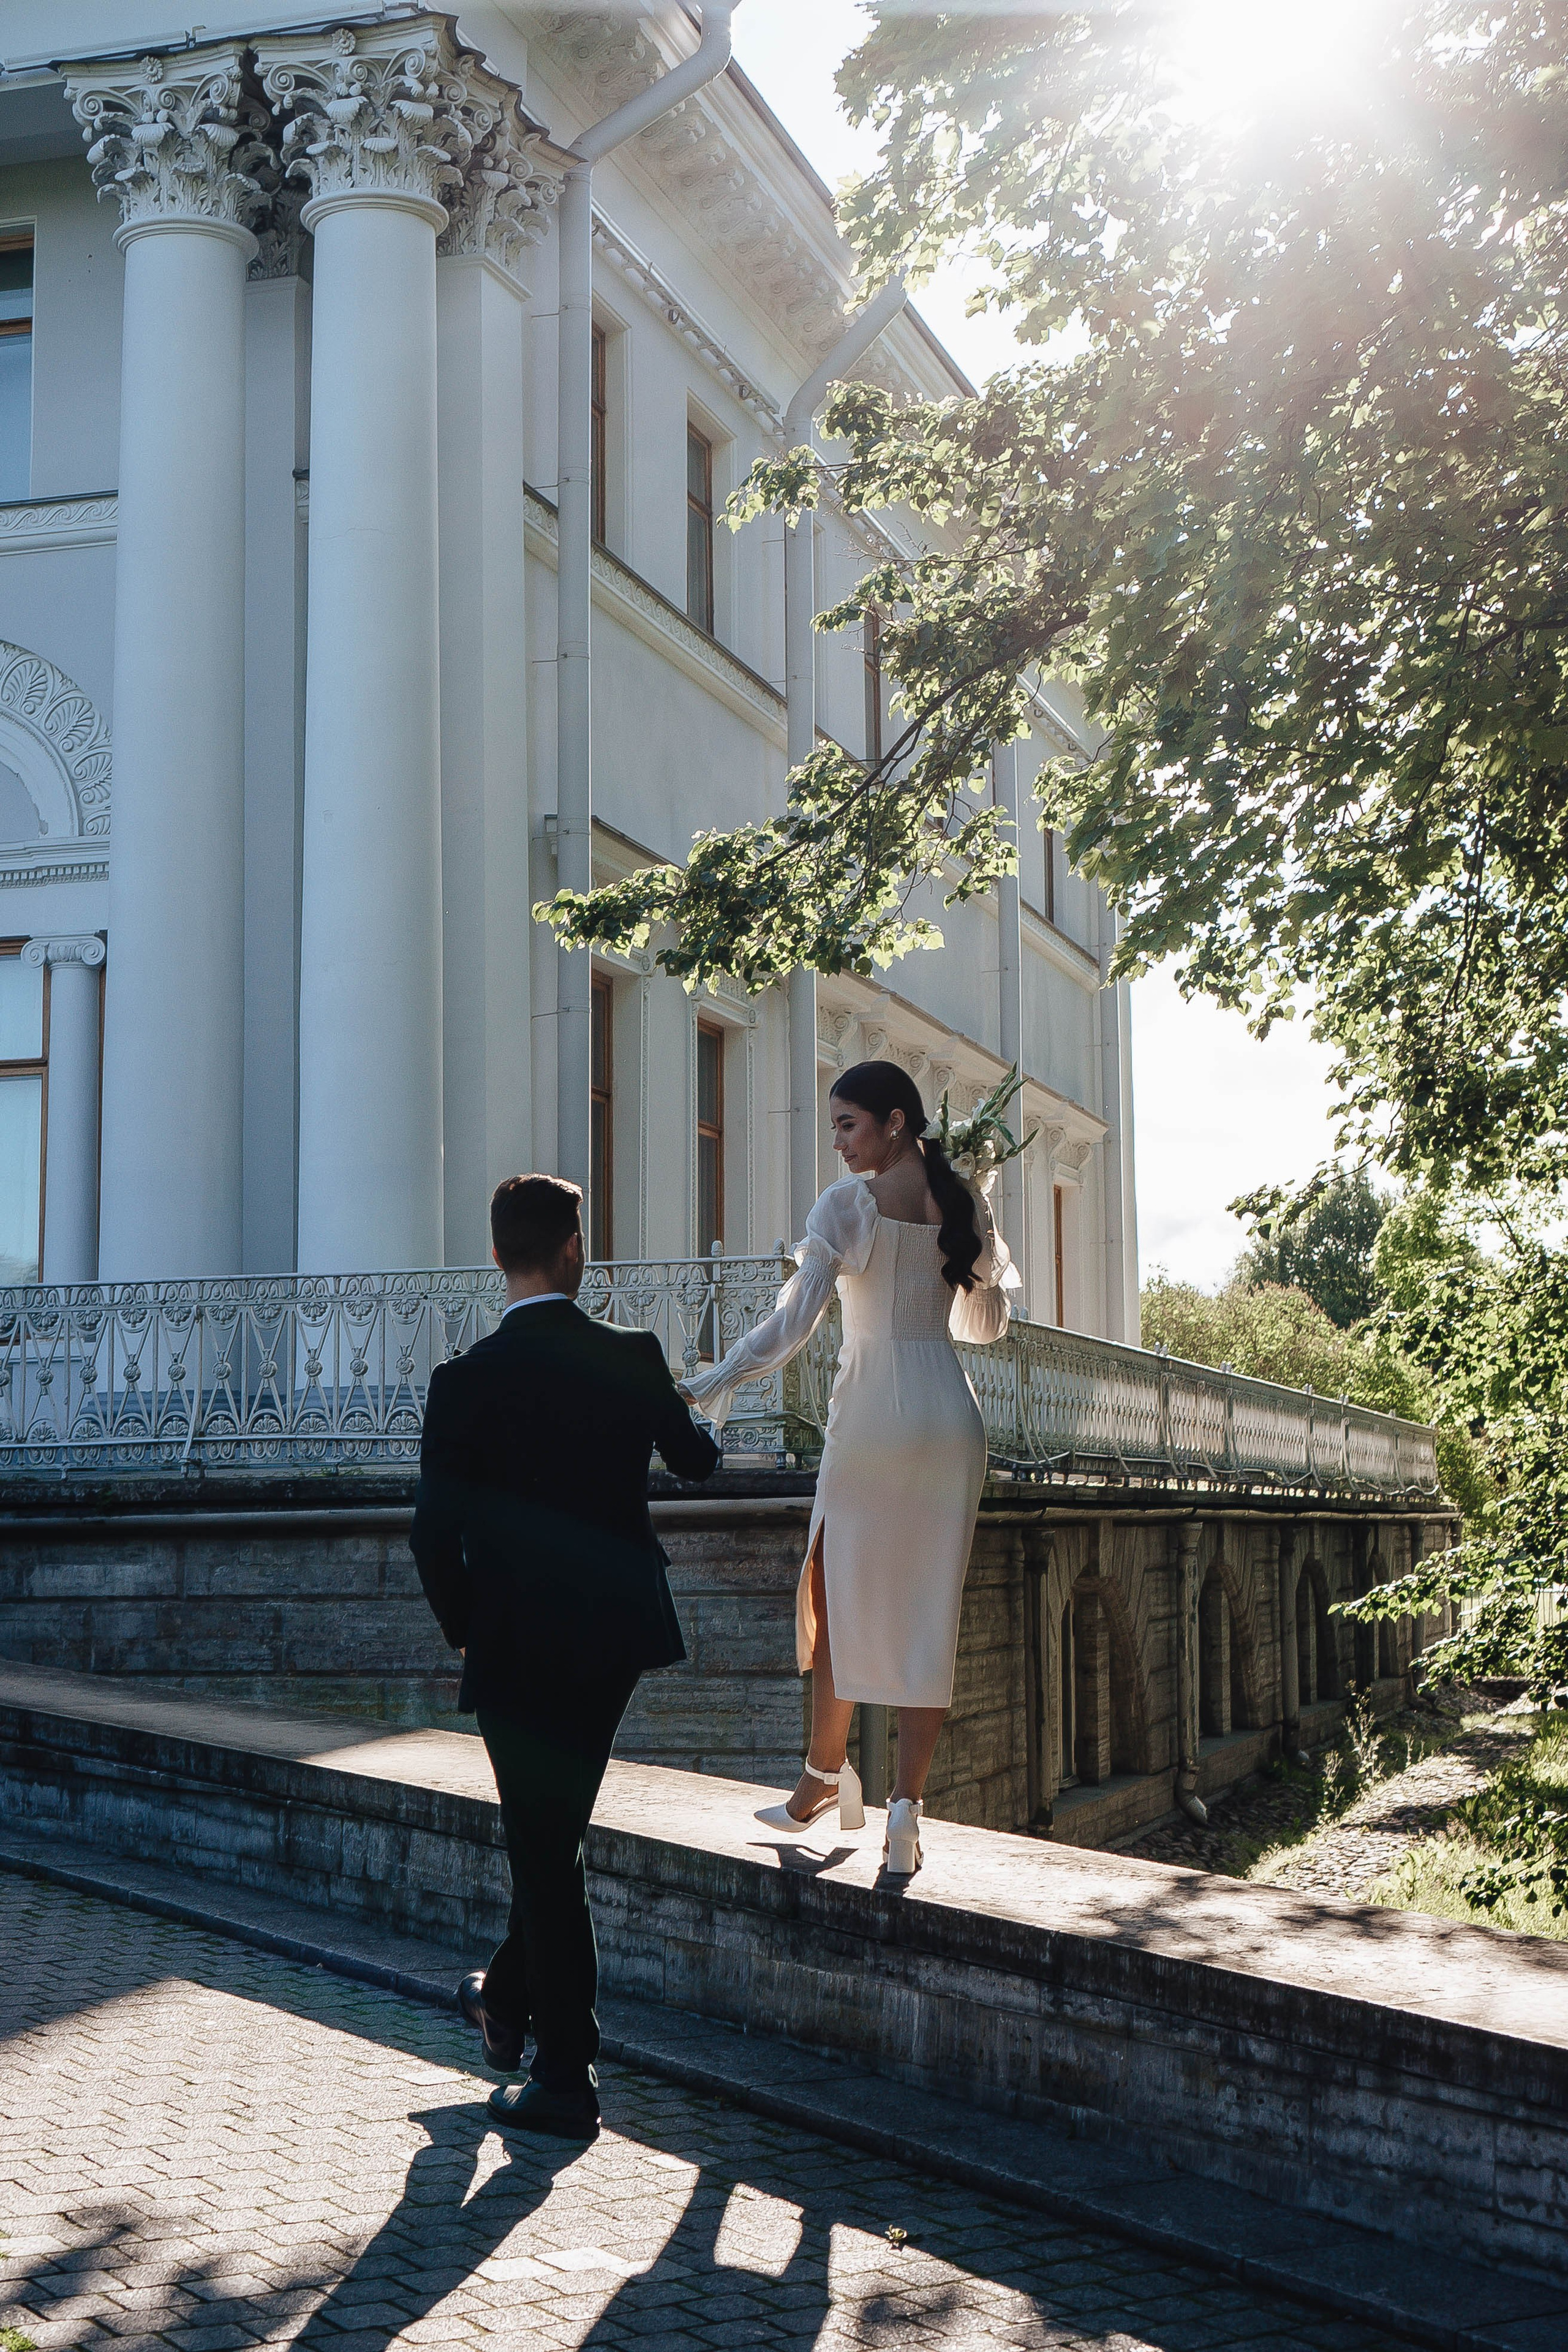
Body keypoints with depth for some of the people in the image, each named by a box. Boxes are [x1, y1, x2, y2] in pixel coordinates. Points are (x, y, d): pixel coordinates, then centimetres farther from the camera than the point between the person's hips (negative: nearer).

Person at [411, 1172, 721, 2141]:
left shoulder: (466, 1383, -15)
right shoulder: (634, 1358, -6)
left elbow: (436, 1534, -13)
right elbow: (698, 1459, 13)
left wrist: (464, 1627, 6)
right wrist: (685, 1415, 37)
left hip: (519, 1645, -4)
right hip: (617, 1634, 4)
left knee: (546, 1852, 5)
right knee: (556, 1834, 22)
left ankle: (568, 2079, 11)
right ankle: (509, 2001, 40)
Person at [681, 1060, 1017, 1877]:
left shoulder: (847, 1204, -8)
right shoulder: (965, 1204, 7)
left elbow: (791, 1324, -14)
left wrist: (703, 1389, -10)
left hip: (871, 1412, -4)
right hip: (953, 1413, 4)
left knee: (839, 1595, 12)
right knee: (929, 1611, 4)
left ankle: (826, 1773, 23)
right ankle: (906, 1804, 0)